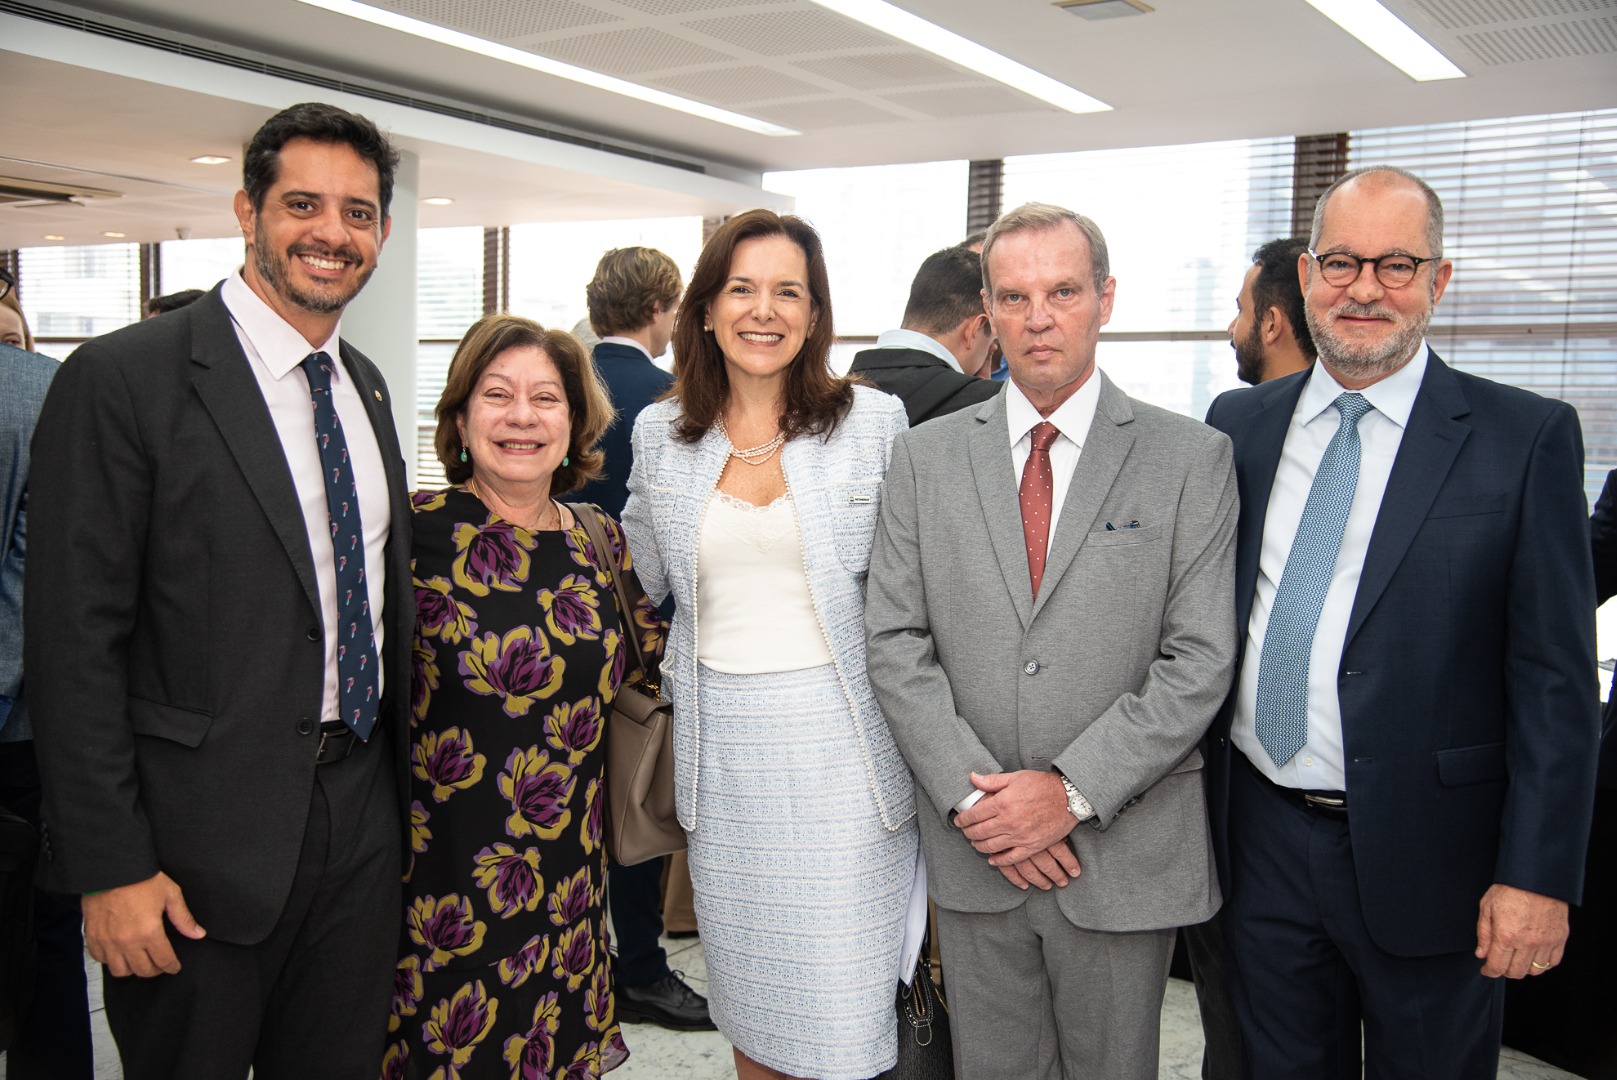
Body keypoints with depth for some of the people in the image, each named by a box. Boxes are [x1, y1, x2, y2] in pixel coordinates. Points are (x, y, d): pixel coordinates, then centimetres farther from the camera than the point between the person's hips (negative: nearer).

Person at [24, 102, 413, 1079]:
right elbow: (76, 641, -13)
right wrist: (111, 867, -15)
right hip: (203, 848, -6)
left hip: (362, 822, 6)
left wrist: (400, 794, 13)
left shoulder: (367, 386, 10)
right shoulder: (123, 378, -12)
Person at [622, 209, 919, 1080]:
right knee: (747, 995, 15)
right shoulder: (661, 433, 5)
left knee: (842, 1010, 2)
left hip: (838, 739, -3)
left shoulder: (875, 421, -3)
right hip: (720, 743, 3)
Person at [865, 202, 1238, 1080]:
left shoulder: (1191, 459, -3)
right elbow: (896, 643, -1)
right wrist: (973, 794, -10)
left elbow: (1200, 660, -8)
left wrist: (1073, 791, -15)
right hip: (973, 846, 2)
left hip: (1125, 855, -1)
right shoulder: (925, 456, 3)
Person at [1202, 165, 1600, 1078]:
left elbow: (1556, 682, -8)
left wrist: (1536, 876, -11)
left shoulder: (1526, 438, -6)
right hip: (1261, 841, 3)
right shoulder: (1238, 425, 5)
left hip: (1424, 857, -3)